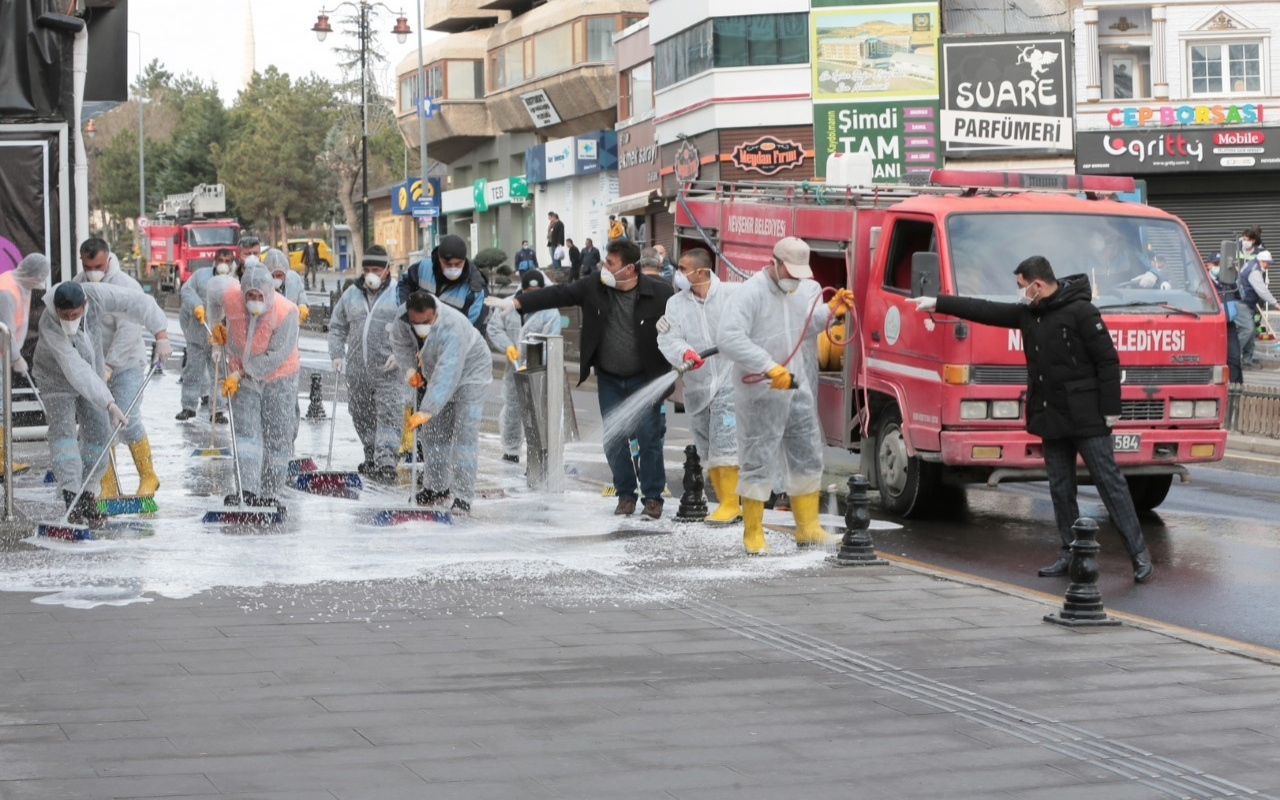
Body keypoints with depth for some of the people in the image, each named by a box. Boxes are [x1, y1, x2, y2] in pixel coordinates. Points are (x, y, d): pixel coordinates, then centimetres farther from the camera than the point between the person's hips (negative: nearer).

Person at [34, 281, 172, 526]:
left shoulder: (96, 295, -29)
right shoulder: (49, 325, -38)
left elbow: (139, 302, -20)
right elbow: (77, 372, -40)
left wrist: (161, 336, -29)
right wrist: (109, 404, -42)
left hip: (93, 373, 5)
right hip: (57, 377, -5)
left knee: (99, 433, 3)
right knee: (62, 431, -19)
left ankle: (85, 491, 17)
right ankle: (72, 499, -25)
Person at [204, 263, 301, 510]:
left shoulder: (286, 312, -28)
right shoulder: (229, 297, -20)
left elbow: (275, 357, -24)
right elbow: (217, 283, 7)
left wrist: (239, 374, -21)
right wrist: (217, 323, 14)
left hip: (278, 376, -2)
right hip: (241, 374, 2)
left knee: (277, 435, 1)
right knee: (245, 429, -11)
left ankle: (269, 493, 14)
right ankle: (247, 490, -20)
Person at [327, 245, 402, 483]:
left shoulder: (399, 294, -2)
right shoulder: (351, 294, 11)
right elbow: (337, 327, 19)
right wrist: (337, 354, 8)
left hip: (388, 369, -5)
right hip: (357, 371, 5)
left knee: (389, 414, -12)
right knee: (361, 416, 12)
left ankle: (386, 462, -16)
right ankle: (371, 457, 27)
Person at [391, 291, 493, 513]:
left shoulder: (452, 329, -40)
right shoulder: (403, 321, -20)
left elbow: (447, 374, -45)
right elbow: (400, 342, 6)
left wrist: (426, 410, -50)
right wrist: (409, 367, -6)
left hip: (470, 372, -7)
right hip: (436, 373, 7)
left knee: (464, 434, -15)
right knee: (434, 432, 9)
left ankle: (462, 496, -15)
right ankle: (436, 488, 24)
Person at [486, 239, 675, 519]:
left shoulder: (659, 294, -14)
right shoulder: (593, 288, -4)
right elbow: (558, 294, -5)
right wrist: (515, 302, -12)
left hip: (644, 379, -3)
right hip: (609, 380, 4)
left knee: (649, 437, -2)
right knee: (614, 440, 6)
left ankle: (653, 497, 9)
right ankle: (625, 494, 20)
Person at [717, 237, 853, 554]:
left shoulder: (807, 289, 11)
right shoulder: (751, 293, -12)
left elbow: (811, 323, -5)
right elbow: (728, 338, -23)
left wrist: (830, 311, -28)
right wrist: (770, 368, -29)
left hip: (800, 391, 7)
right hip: (761, 394, -7)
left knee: (807, 458, 11)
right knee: (758, 463, -1)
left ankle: (808, 529, 21)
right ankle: (753, 534, 10)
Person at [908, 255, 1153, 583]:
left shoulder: (1080, 312, -13)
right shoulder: (1027, 314, 10)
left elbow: (1108, 361, -13)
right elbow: (986, 311, 17)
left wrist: (1111, 409, -15)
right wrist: (938, 304, 16)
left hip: (1087, 419, -8)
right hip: (1051, 420, 8)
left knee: (1110, 482, -7)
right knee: (1060, 488, 10)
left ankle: (1139, 554, -5)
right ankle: (1070, 553, 17)